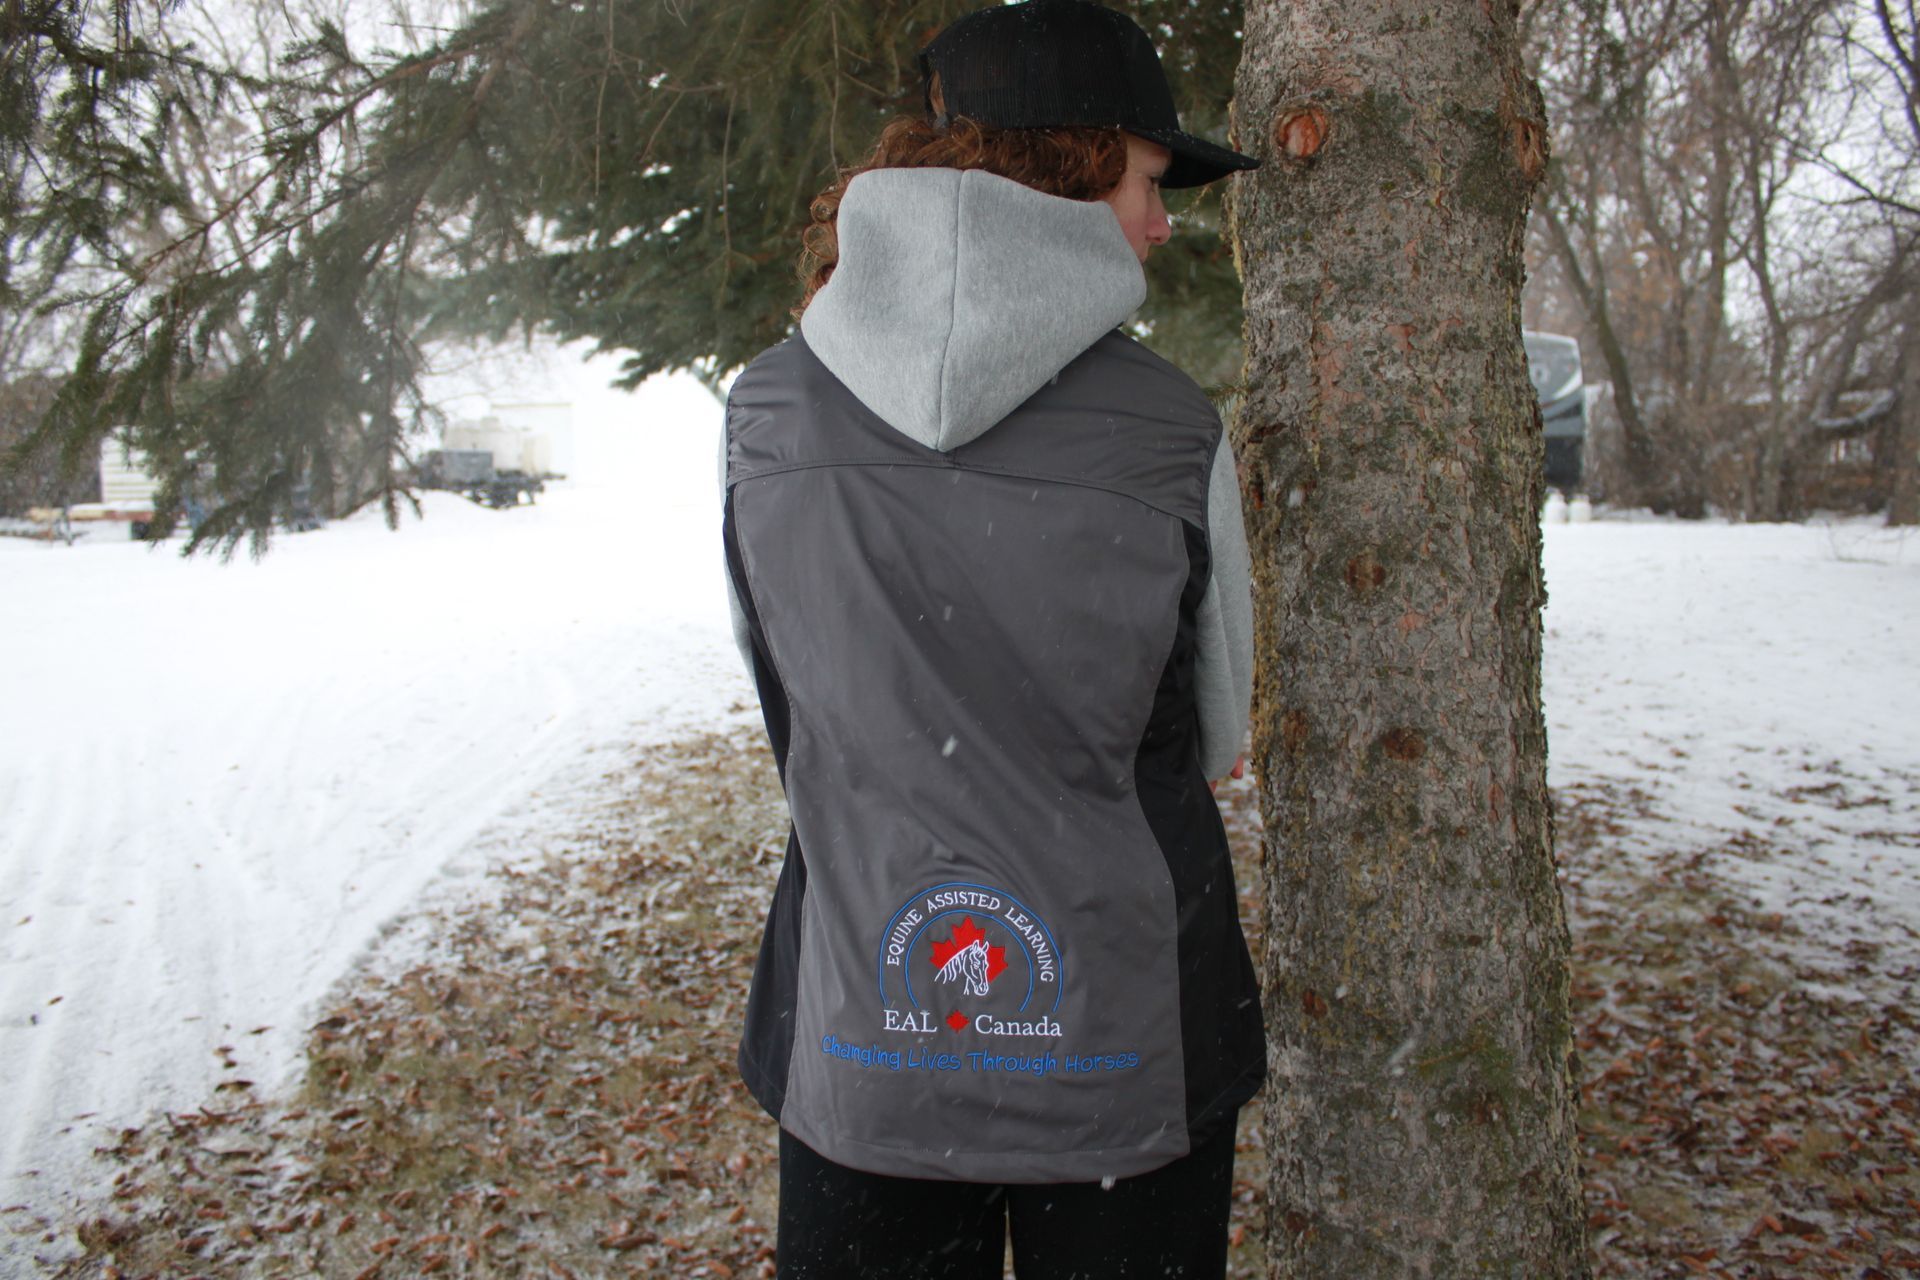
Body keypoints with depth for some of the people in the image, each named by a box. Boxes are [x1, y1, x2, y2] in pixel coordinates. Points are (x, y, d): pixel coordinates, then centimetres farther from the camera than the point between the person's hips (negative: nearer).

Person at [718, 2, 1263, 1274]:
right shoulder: (1173, 427, -12)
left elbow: (793, 720, 4)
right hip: (1125, 1060, -1)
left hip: (851, 1042, 2)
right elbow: (1218, 733, 2)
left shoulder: (765, 413, -7)